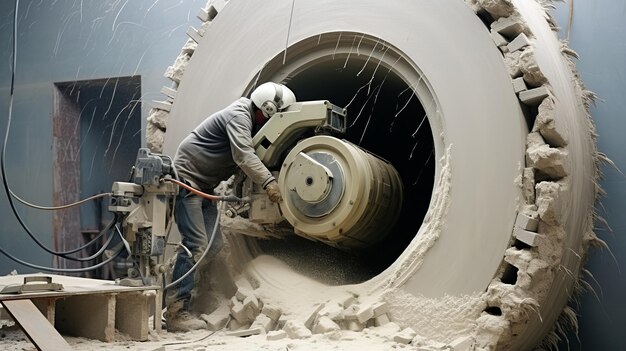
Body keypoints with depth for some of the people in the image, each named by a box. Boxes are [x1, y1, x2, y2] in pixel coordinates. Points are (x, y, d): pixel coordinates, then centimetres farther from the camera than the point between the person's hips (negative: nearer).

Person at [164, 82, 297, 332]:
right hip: (186, 178, -10)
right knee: (195, 244, -17)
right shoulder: (238, 115, -17)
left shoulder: (252, 124, 14)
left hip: (204, 187, 10)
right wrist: (268, 181, -38)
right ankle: (176, 312, -16)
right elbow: (243, 155, -31)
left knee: (214, 245, 4)